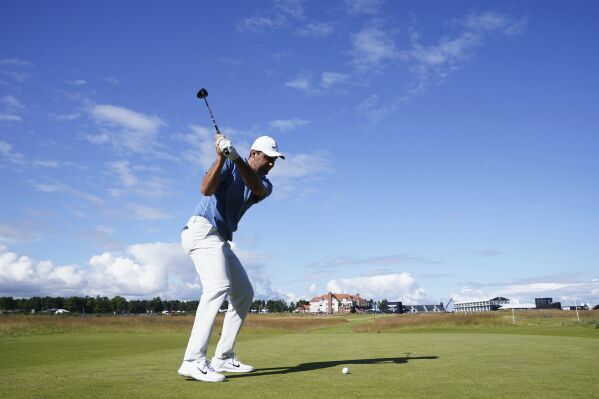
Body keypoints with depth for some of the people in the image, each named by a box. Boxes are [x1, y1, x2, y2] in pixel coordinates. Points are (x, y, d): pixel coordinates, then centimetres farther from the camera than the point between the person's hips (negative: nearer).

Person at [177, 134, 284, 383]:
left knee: (244, 294, 7)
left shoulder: (265, 185, 10)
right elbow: (206, 189, -21)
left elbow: (257, 188, -16)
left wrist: (236, 158, -31)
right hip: (202, 230, -8)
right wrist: (222, 158, -32)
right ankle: (193, 361, -30)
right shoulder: (228, 166, -4)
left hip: (220, 240, 8)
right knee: (218, 285, -27)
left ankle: (222, 358, 9)